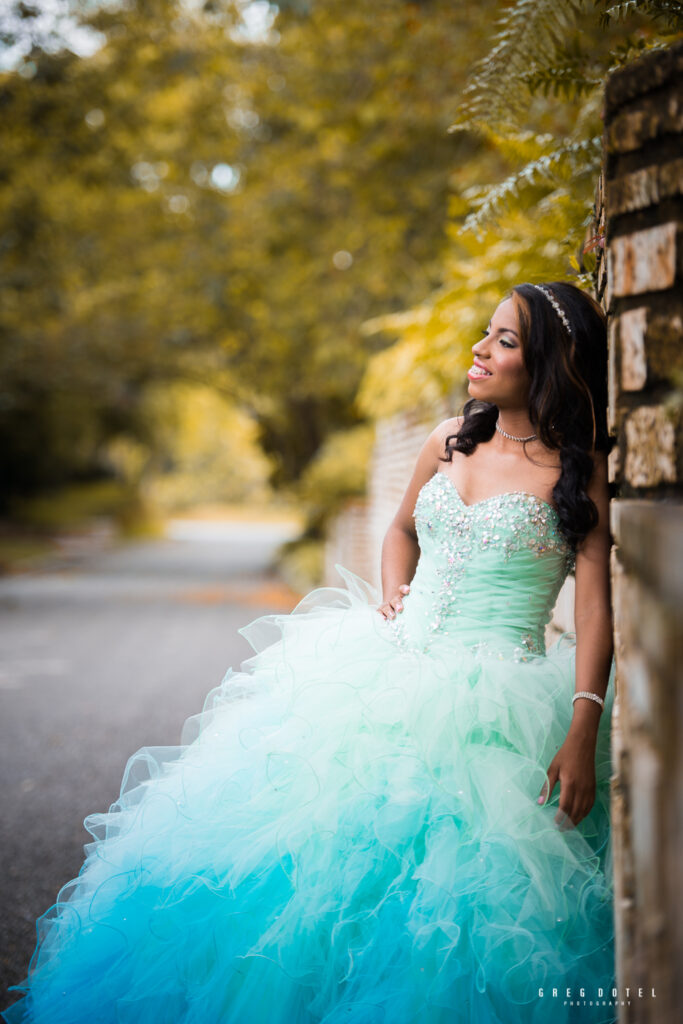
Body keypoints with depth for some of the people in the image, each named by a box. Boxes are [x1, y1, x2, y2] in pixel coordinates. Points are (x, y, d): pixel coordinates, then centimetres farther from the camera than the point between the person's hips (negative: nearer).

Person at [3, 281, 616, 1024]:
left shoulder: (581, 470, -3)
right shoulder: (448, 442, 12)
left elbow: (596, 606, -8)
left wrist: (583, 738, -17)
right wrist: (391, 594, 8)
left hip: (496, 706, -5)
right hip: (388, 674, 5)